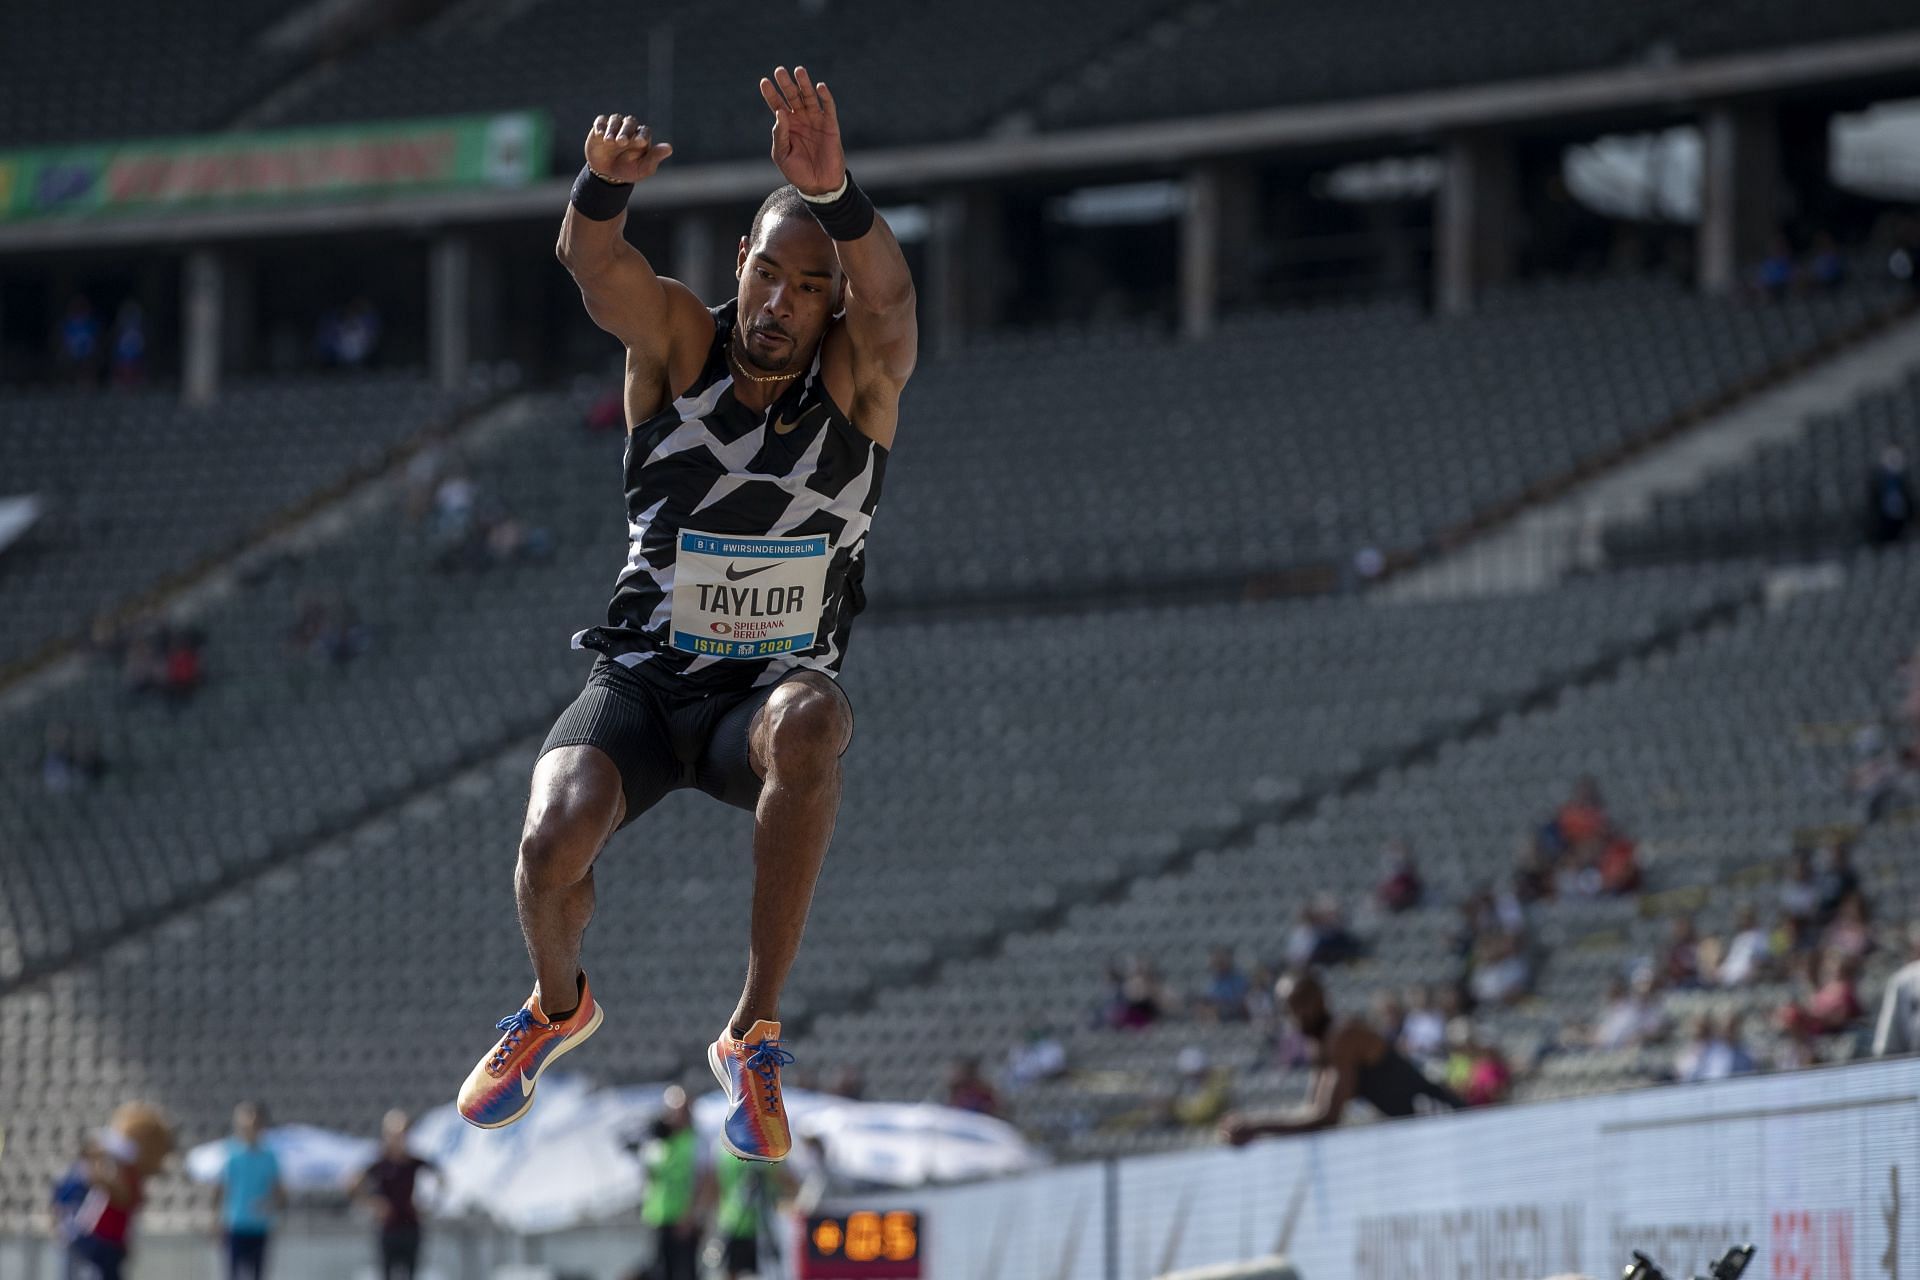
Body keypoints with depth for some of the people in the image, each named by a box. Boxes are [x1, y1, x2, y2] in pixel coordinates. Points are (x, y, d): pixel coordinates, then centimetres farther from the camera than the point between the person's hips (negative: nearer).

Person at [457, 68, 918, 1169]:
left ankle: (757, 1029, -26)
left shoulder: (858, 377, -9)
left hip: (772, 687, -1)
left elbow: (887, 295, -31)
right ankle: (559, 1005, 13)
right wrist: (607, 185, -49)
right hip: (644, 679, 1)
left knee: (813, 719, -39)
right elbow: (591, 260, -24)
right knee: (553, 846, -27)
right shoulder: (680, 343, -5)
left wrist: (834, 191, -53)